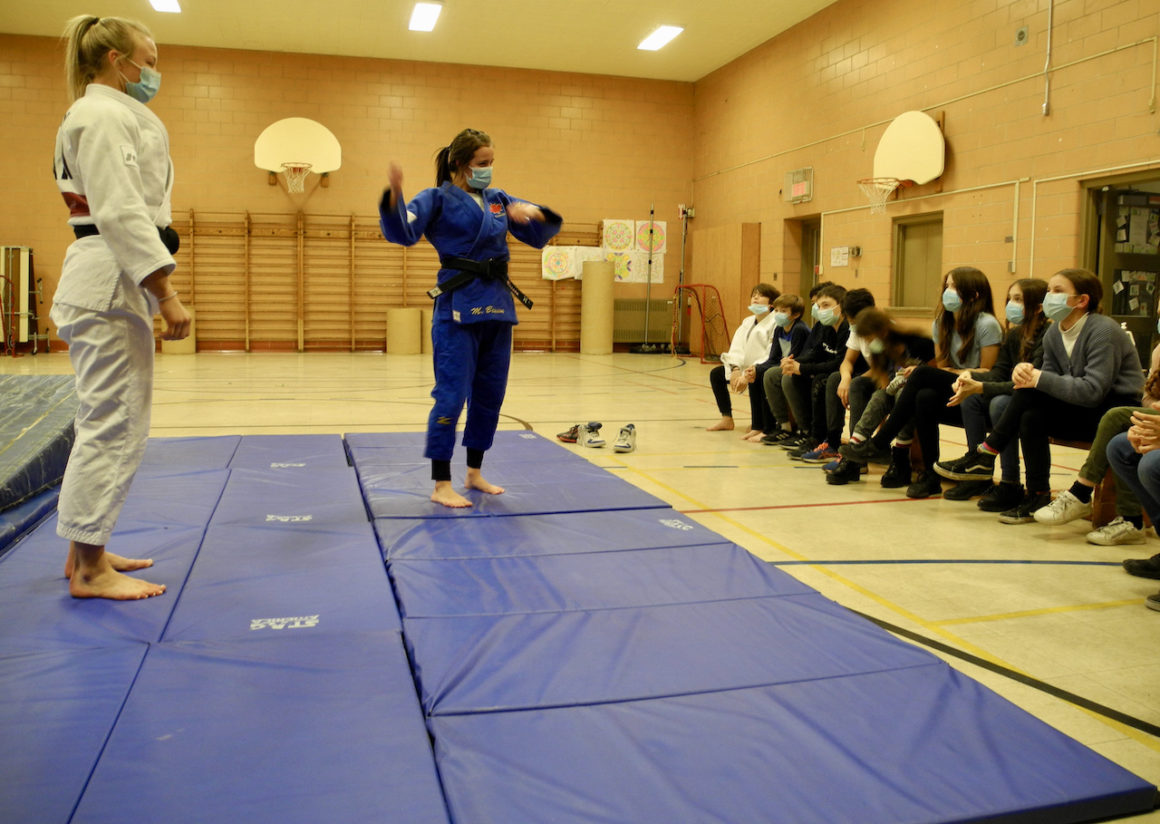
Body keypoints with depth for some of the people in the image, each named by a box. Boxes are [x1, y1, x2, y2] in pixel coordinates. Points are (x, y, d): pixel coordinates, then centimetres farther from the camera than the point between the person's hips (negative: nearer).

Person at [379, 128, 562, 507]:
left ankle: (475, 473, 26)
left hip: (498, 305, 7)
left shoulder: (499, 200, 15)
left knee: (490, 394, 12)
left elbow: (540, 235, 15)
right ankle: (441, 485, 1)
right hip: (458, 306, -7)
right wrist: (394, 195, -36)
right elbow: (402, 233, -17)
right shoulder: (437, 199, -2)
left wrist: (534, 212, -8)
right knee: (452, 395, -8)